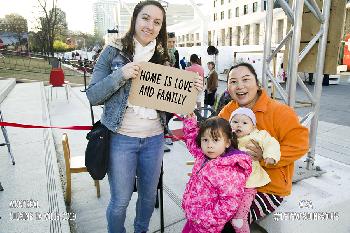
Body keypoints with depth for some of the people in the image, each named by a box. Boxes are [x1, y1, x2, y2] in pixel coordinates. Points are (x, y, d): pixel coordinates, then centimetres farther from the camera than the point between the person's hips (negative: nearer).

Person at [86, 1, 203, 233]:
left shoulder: (162, 57, 6)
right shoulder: (113, 52, -4)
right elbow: (92, 96, -8)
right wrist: (120, 75, -22)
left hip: (155, 138, 4)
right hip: (121, 138, -3)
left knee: (149, 195, 20)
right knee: (120, 200, 9)